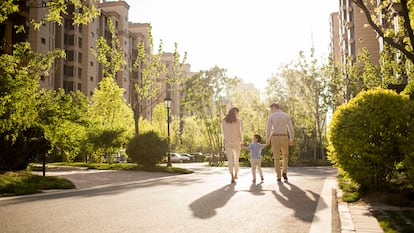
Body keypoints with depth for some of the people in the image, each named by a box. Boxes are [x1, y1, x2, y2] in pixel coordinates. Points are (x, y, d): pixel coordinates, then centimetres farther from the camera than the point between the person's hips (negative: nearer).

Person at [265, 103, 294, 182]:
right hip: (284, 138, 1)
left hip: (275, 138, -1)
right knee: (285, 156, 20)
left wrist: (267, 140, 5)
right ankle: (284, 172, 3)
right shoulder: (286, 115, 5)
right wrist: (292, 139, 11)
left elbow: (268, 129, -7)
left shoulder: (271, 116, -1)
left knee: (276, 158, 7)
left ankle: (278, 177, 3)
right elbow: (291, 128, 1)